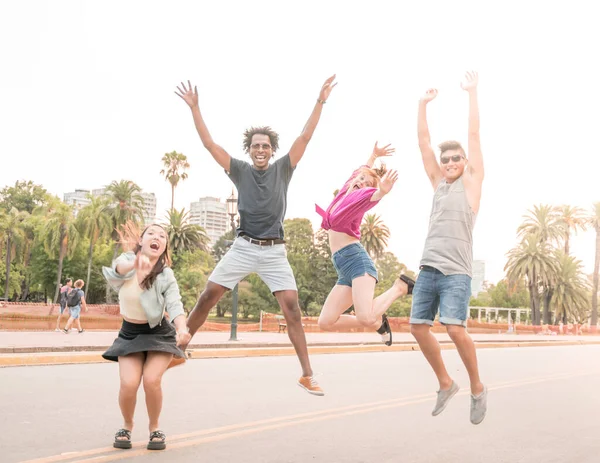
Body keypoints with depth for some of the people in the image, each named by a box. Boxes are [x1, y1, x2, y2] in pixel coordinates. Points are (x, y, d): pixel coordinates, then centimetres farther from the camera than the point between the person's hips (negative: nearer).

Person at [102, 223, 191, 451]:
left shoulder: (166, 276, -16)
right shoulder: (126, 260, -12)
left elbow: (175, 305, -28)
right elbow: (119, 269, -35)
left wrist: (182, 329, -49)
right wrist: (136, 263, -60)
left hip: (159, 334, -1)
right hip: (130, 333, 1)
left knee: (152, 381, -20)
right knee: (129, 384, -16)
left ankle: (154, 428, 8)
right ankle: (127, 427, 15)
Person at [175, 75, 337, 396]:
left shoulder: (283, 169, 4)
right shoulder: (240, 170, 4)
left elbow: (305, 137, -2)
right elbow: (209, 143, 1)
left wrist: (320, 102, -7)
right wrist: (194, 107, -3)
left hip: (274, 251, -1)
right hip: (243, 247, 1)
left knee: (292, 308, -10)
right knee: (207, 297, -3)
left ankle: (307, 375, -5)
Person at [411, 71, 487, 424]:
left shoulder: (471, 181, 8)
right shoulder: (438, 181, 18)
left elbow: (475, 134, 3)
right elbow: (423, 141, 18)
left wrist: (472, 93, 3)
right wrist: (424, 104, 15)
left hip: (456, 270, -5)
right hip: (428, 267, 5)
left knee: (455, 328, -17)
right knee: (419, 327, 1)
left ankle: (478, 388, 6)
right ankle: (446, 384, 21)